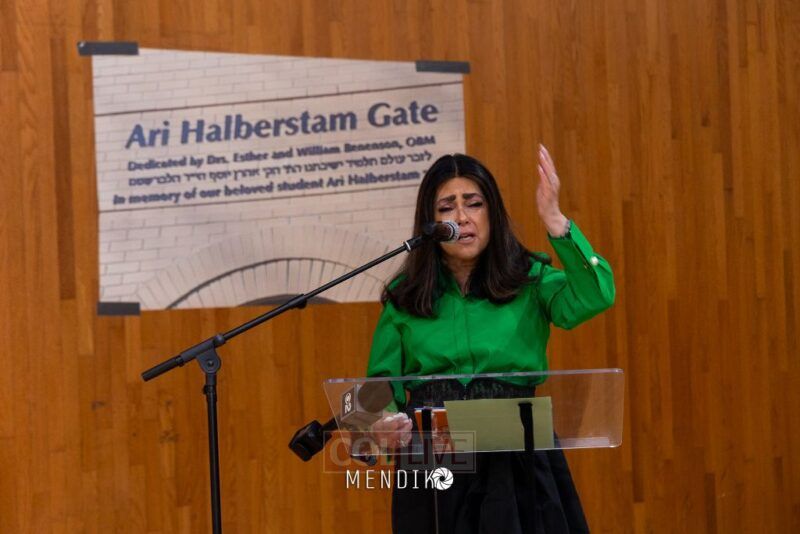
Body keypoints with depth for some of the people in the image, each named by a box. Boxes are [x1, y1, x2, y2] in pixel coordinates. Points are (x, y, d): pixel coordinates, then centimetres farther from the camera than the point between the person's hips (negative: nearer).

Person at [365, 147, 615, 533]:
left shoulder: (530, 280, 2)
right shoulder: (404, 298, 5)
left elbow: (596, 297, -16)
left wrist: (554, 220, -23)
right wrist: (383, 424, -16)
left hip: (518, 464, -1)